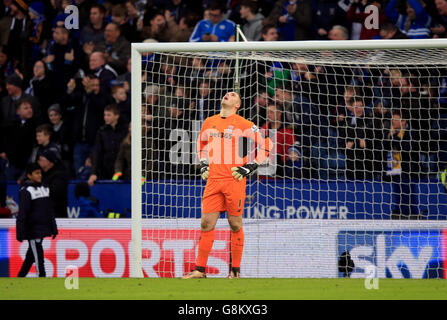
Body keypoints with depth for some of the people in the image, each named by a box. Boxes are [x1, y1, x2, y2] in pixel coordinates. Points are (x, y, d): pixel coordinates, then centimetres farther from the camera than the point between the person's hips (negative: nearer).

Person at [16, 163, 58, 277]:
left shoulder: (44, 188, 13)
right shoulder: (26, 191, -11)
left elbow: (49, 210, 19)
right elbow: (22, 213, -15)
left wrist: (54, 228, 18)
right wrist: (20, 233, -19)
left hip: (43, 228, 7)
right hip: (32, 228, -7)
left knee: (31, 256, 14)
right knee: (38, 255, -9)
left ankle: (20, 278, 24)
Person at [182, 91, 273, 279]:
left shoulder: (243, 124, -1)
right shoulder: (209, 123, 14)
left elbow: (266, 145, 1)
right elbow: (202, 145, 32)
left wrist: (250, 167, -4)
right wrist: (203, 165, 18)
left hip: (234, 179, -4)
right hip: (213, 179, 4)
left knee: (235, 225, 1)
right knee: (206, 223, 0)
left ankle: (235, 270, 9)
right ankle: (200, 270, 4)